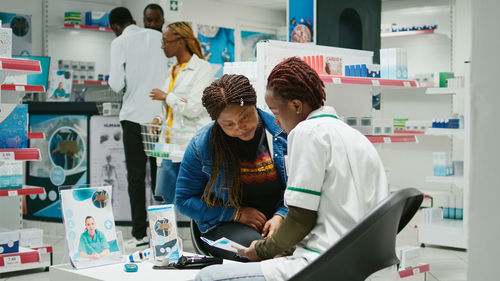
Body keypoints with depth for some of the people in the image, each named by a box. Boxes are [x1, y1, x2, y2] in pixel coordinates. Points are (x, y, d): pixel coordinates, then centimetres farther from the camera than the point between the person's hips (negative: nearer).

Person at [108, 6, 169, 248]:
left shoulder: (120, 43, -4)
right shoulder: (159, 37, 8)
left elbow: (116, 84, -9)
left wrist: (114, 82, 12)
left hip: (135, 114, -4)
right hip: (162, 114, 4)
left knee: (136, 175, 3)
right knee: (160, 173, 11)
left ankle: (140, 233, 3)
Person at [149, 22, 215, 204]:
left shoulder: (202, 69, -5)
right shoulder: (173, 71, 19)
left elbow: (194, 108, -14)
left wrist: (165, 96, -3)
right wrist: (160, 119, 10)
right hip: (170, 148, 8)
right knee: (163, 202, 6)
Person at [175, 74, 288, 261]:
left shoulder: (282, 132, 0)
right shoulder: (201, 144, -3)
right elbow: (184, 200, 3)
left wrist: (280, 216, -11)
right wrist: (237, 214, -8)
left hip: (279, 220, 2)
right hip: (223, 225, -1)